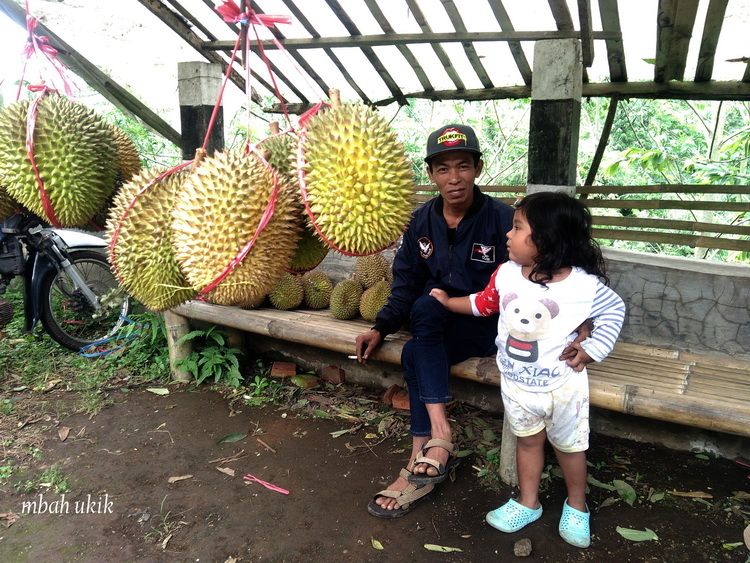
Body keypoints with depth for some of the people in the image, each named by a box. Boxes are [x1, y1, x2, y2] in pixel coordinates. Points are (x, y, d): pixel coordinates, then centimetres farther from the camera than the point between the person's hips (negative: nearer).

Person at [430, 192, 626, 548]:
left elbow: (614, 310, -4)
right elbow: (483, 303, 10)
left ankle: (576, 507, 42)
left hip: (563, 385, -3)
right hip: (516, 382, 4)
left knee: (569, 445, 18)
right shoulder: (506, 273, -9)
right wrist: (448, 301, 18)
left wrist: (592, 348, -9)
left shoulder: (585, 285, -22)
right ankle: (528, 503, 41)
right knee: (528, 440, 21)